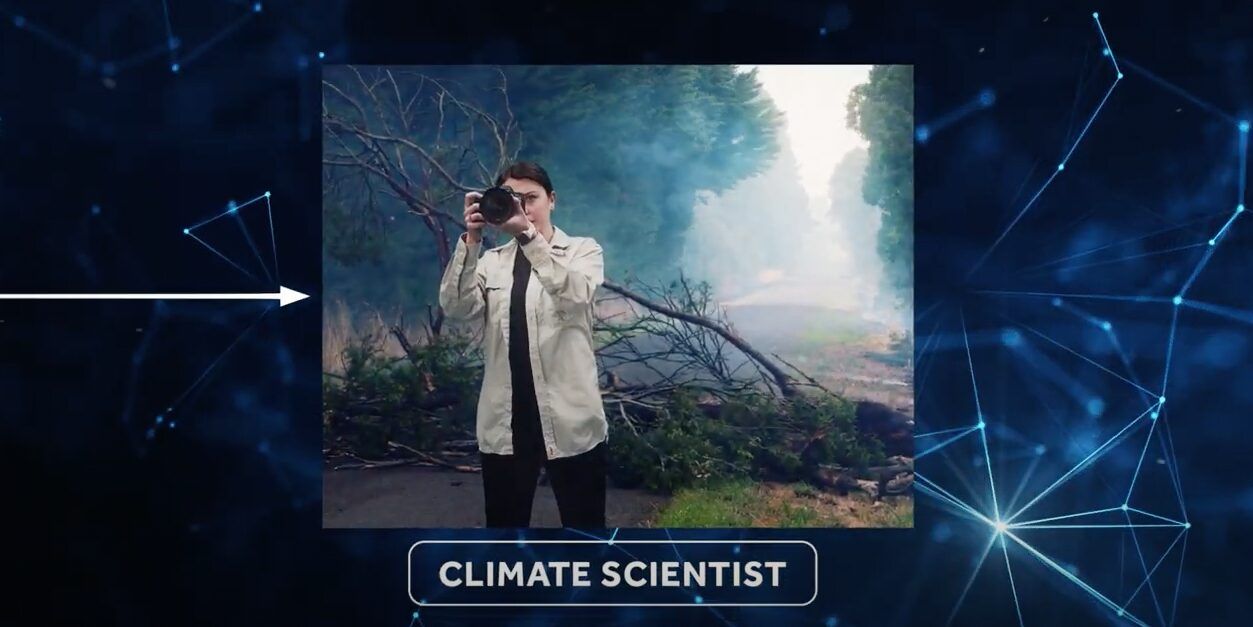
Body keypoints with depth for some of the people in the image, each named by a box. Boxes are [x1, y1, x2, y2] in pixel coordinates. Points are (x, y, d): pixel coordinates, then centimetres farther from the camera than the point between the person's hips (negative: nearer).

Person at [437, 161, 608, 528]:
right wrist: (471, 240, -17)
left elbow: (576, 295, -18)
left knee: (584, 527, 4)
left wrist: (526, 234, -27)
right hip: (505, 421, 3)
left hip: (569, 419, -3)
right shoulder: (492, 261, 13)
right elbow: (456, 308, -5)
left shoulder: (583, 250, 5)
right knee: (504, 525, 10)